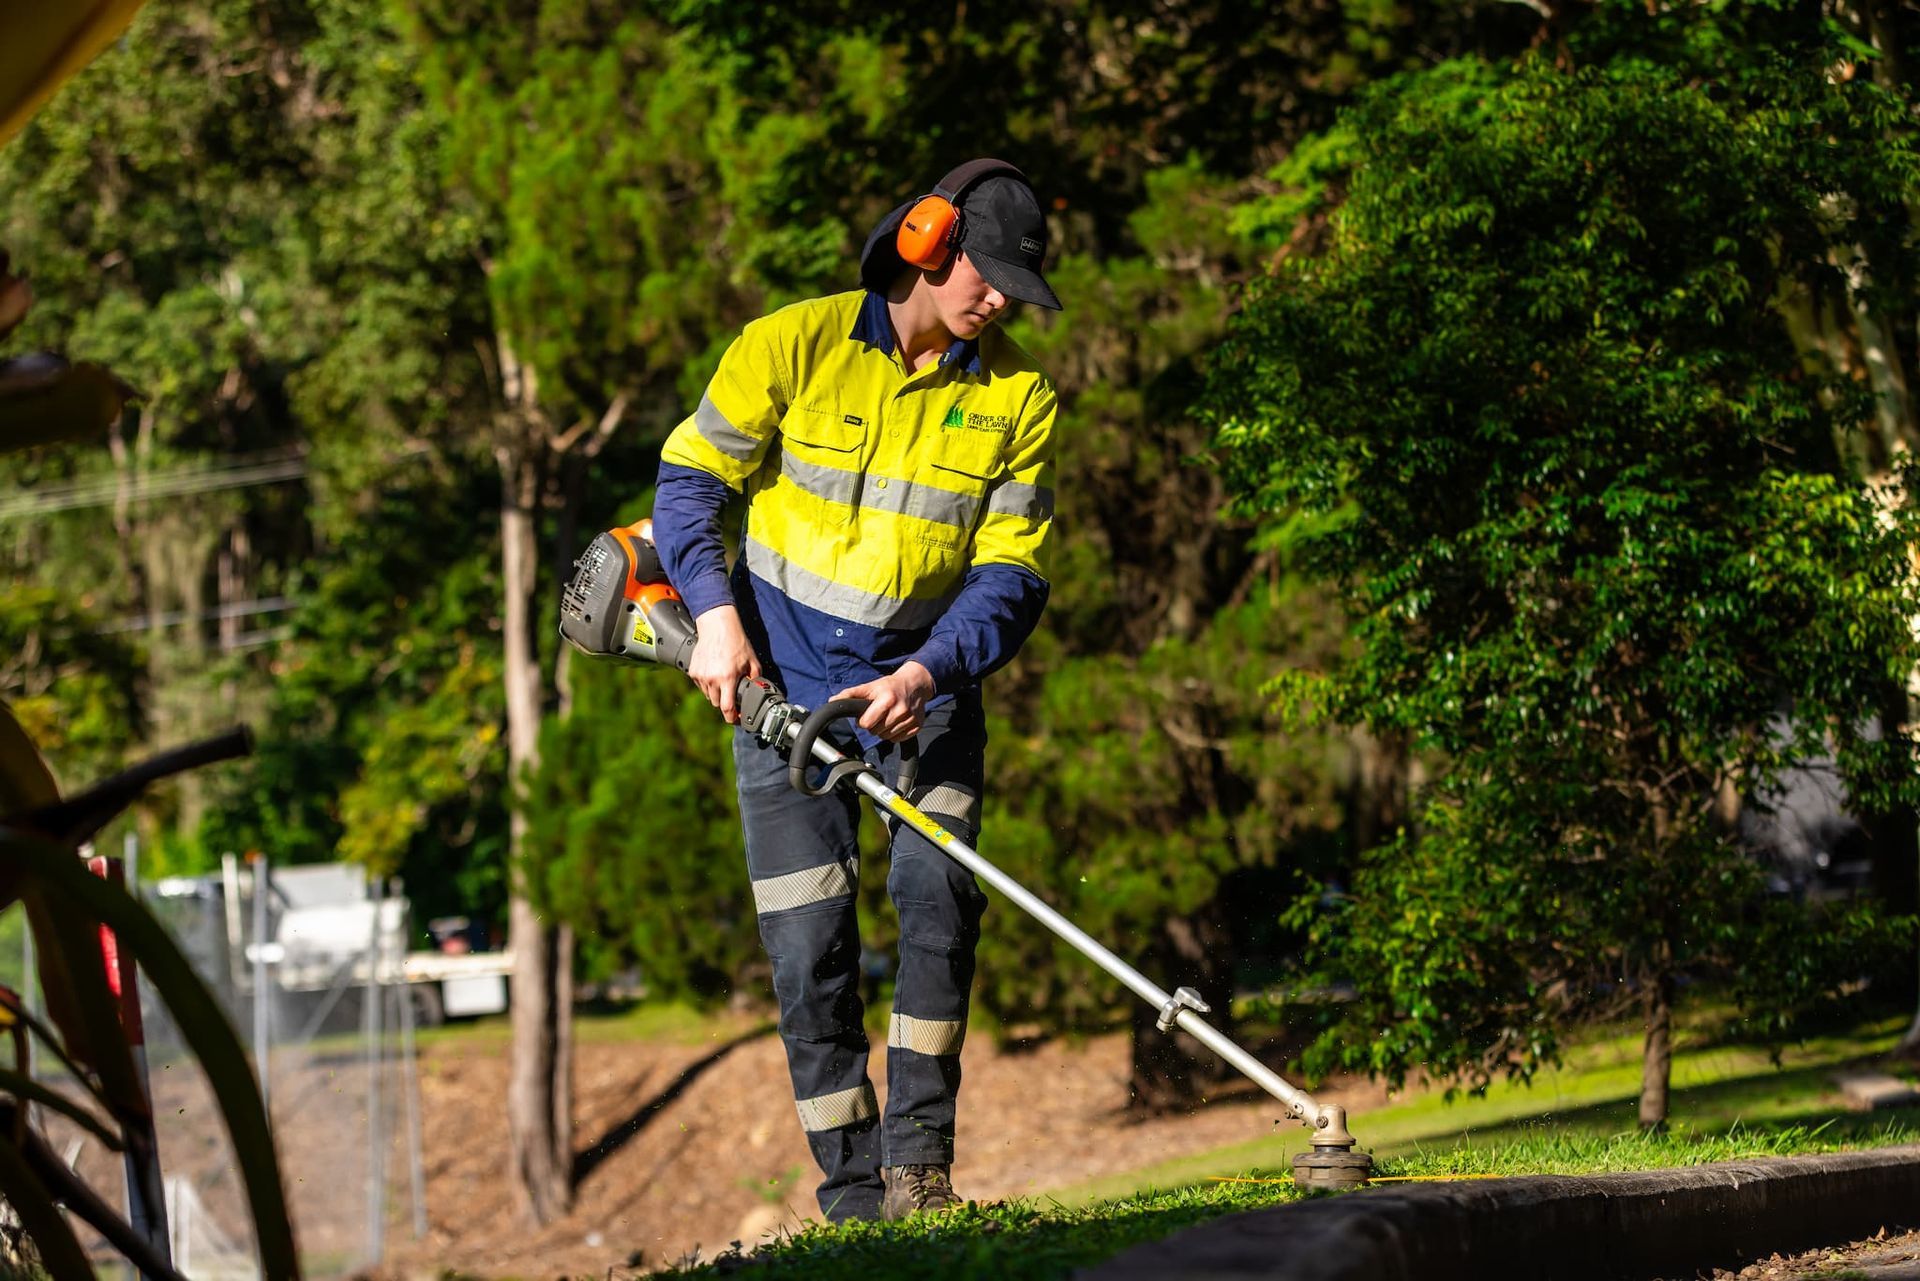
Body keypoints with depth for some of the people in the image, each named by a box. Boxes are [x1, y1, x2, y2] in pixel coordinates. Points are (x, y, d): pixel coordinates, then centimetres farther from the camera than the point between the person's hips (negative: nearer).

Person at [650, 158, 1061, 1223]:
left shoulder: (1017, 397, -4)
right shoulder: (793, 346, -9)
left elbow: (1011, 575, -5)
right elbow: (689, 479, -2)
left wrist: (929, 674, -20)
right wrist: (715, 612, -16)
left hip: (925, 679, 1)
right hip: (783, 680, -1)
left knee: (940, 888, -18)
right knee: (808, 938, -5)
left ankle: (918, 1155, -9)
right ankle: (851, 1190, 3)